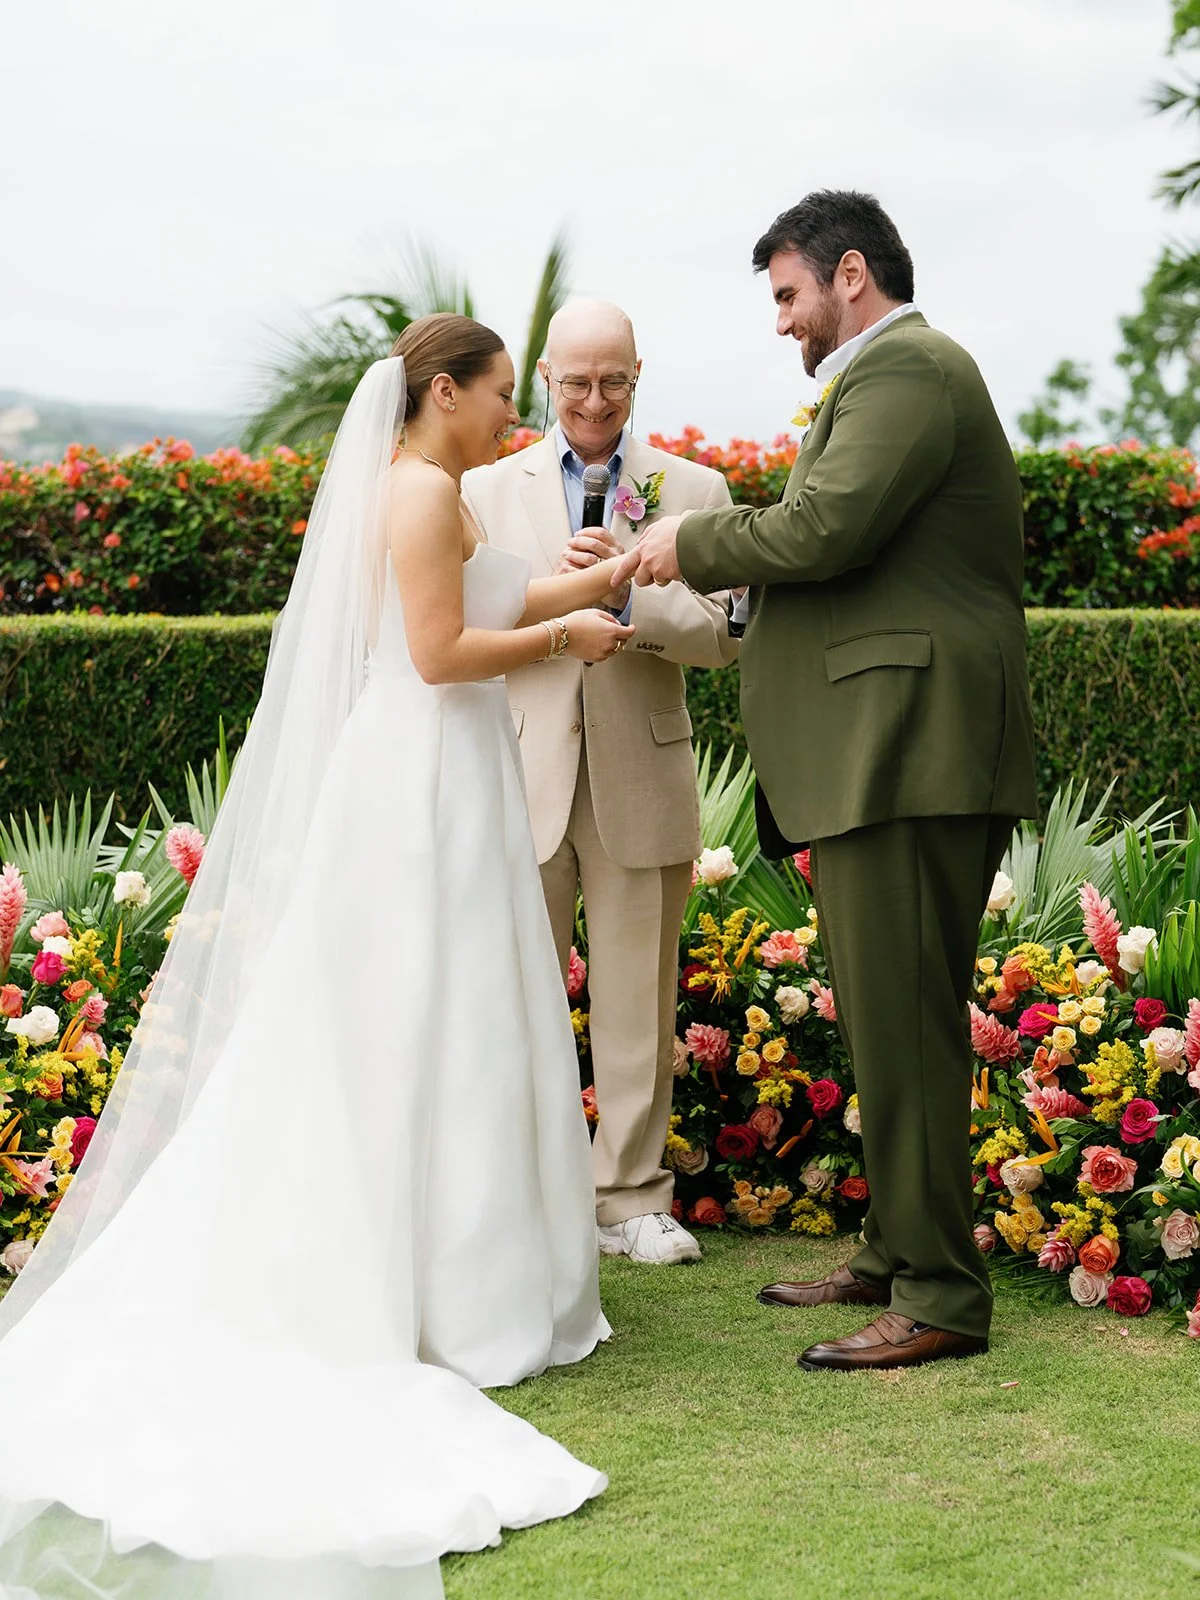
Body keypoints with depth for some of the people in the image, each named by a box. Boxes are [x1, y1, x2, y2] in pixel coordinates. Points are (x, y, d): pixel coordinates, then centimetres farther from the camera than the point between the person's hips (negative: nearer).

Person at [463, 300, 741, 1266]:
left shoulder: (693, 490, 7)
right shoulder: (487, 489, 10)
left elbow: (723, 635, -1)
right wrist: (548, 586, -14)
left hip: (641, 780, 0)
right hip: (523, 778, 0)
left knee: (637, 1006, 5)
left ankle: (633, 1200, 15)